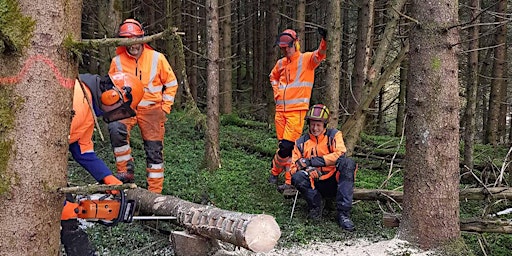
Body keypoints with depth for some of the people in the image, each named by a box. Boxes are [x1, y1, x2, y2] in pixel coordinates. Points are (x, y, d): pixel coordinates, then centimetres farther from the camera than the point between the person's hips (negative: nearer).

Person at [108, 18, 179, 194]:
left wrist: (165, 107, 0)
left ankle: (155, 191, 13)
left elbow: (171, 83, 6)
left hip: (151, 109, 0)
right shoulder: (117, 61, -1)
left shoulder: (157, 58, -4)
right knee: (116, 128, -31)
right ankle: (126, 171, -18)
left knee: (154, 151, 1)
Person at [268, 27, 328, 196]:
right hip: (280, 109, 5)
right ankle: (289, 182, 21)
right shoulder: (281, 63, 15)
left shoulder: (307, 59, -2)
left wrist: (324, 40, -40)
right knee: (283, 146, 8)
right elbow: (273, 76, 33)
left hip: (297, 110, -5)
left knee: (287, 147, -11)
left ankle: (275, 171, 8)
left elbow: (320, 55, -21)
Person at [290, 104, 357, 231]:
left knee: (348, 163, -30)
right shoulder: (301, 142, 9)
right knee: (297, 177, -29)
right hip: (315, 185, 1)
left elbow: (340, 154, -15)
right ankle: (316, 205, -4)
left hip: (334, 181, -1)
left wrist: (313, 161, -17)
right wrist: (307, 169, -18)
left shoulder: (334, 135, 4)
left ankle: (343, 213, -31)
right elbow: (293, 168, 5)